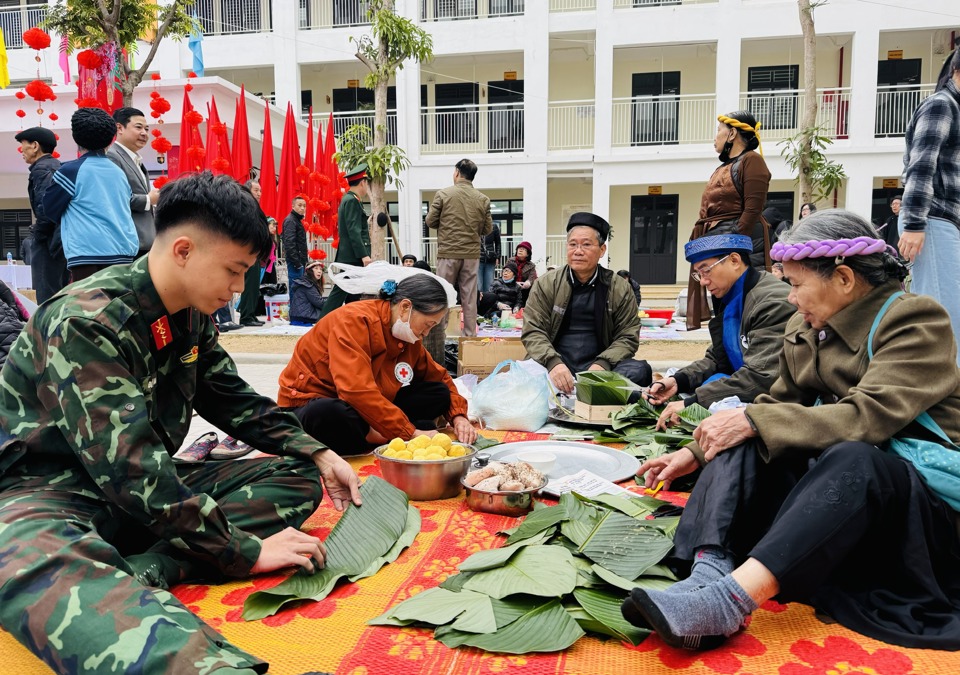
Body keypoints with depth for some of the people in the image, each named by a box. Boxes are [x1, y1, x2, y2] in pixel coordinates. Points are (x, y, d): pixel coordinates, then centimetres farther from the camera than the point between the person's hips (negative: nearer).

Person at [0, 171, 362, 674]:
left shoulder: (191, 316, 2)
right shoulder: (86, 322, -22)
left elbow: (233, 400, 14)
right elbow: (127, 468, -29)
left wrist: (319, 455, 2)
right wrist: (246, 550, -27)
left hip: (153, 486, 8)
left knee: (297, 477, -5)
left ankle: (142, 570, -27)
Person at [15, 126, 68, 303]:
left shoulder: (41, 169, -9)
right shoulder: (58, 166, 18)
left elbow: (46, 207, -20)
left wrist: (37, 235, -10)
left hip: (50, 240, -9)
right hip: (63, 239, 9)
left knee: (46, 296, -8)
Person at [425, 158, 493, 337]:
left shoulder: (443, 194, -4)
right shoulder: (483, 199, 2)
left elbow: (430, 222, 0)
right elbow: (488, 229, 5)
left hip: (448, 252, -2)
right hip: (472, 254, 2)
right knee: (469, 297, 7)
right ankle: (470, 335, 10)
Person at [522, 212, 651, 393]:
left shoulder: (620, 289, 7)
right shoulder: (546, 284, 5)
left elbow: (627, 337, 4)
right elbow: (532, 331, -2)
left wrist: (602, 364, -17)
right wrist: (553, 362, -23)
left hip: (597, 367, 1)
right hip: (555, 366, -1)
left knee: (640, 370, -27)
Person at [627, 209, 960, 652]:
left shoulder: (916, 321, -12)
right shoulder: (805, 329, 6)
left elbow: (868, 416, -27)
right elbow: (779, 405, 14)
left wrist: (753, 421, -28)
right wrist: (696, 453, 8)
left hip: (923, 500, -6)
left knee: (852, 458, -37)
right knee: (744, 442, -16)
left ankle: (730, 599, -50)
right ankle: (710, 571, -38)